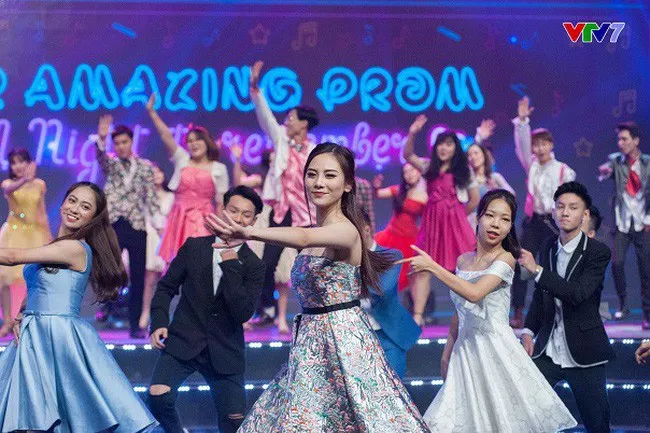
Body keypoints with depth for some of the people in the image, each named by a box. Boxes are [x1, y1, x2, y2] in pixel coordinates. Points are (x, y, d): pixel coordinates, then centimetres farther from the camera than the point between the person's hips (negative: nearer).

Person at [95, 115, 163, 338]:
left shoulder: (145, 167, 9)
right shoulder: (110, 163, 8)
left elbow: (151, 197, 7)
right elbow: (100, 156, -15)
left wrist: (160, 224, -2)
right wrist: (101, 139, -35)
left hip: (137, 227, 0)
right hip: (113, 225, 0)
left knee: (138, 277, 0)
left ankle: (135, 324, 6)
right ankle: (107, 303, 24)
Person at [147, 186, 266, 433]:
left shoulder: (253, 266, 0)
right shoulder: (193, 247, 4)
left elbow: (243, 313, -12)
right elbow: (166, 287, 9)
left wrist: (230, 265, -18)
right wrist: (159, 323, -7)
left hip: (224, 351, 0)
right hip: (183, 342, 0)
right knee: (158, 396, -23)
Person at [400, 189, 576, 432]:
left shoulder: (505, 259, -9)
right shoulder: (463, 260, 9)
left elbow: (475, 293, -24)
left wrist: (431, 266, -21)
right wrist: (447, 354, 20)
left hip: (495, 347, -5)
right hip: (466, 350, 5)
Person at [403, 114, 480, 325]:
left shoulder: (463, 171, 3)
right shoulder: (429, 166, 10)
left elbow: (475, 199, 6)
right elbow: (408, 155, -2)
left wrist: (455, 215, 9)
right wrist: (412, 134, -16)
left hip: (455, 224, -3)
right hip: (431, 222, 3)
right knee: (422, 269, -2)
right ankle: (417, 317, -2)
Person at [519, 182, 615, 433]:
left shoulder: (598, 252, -10)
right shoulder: (548, 247, 6)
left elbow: (578, 293, -23)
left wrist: (536, 270, -26)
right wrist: (529, 331, 4)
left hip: (583, 354, -4)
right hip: (547, 350, 4)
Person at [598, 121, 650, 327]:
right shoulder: (616, 160, 4)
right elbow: (606, 171, -15)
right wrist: (604, 170, -38)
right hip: (622, 222, 1)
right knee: (616, 263, -12)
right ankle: (623, 305, 7)